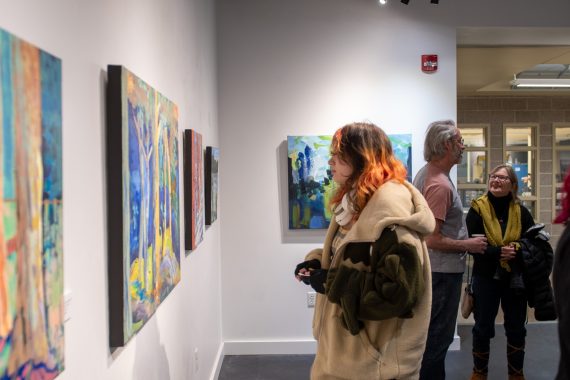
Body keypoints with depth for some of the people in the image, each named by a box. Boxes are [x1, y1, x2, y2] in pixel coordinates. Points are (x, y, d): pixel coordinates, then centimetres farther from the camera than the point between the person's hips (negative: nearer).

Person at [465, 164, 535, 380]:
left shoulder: (521, 211, 0)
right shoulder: (477, 209, -7)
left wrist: (517, 251, -22)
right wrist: (498, 252, -27)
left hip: (515, 278, 2)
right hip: (486, 277, -2)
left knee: (516, 328, 13)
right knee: (483, 327, 9)